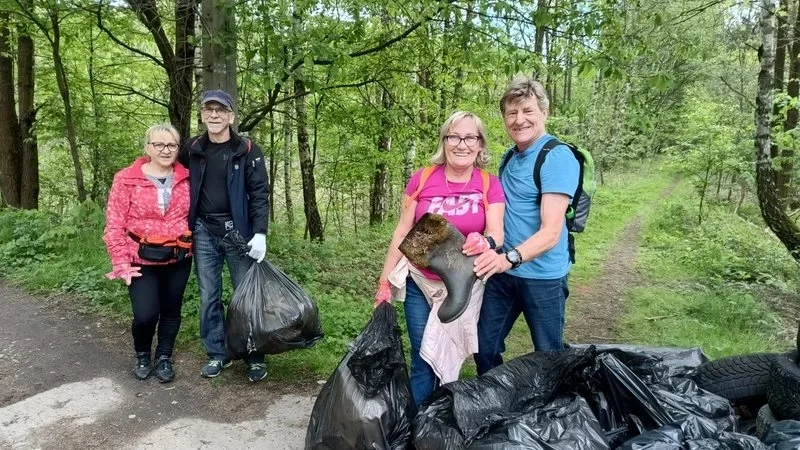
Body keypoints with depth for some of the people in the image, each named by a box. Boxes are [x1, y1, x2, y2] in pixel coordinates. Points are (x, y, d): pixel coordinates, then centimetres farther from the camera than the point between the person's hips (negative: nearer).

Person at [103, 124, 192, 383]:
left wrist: (194, 246, 5)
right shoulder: (127, 179, -7)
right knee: (146, 314, -8)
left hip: (178, 258, 3)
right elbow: (114, 224, -7)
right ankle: (142, 356, 23)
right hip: (142, 259, -3)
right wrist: (121, 263, -11)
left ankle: (164, 358, 33)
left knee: (171, 311, 12)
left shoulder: (186, 179, 1)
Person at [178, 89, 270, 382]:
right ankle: (217, 353, 22)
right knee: (209, 297, 8)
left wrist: (260, 233, -17)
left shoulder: (247, 150, -5)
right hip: (204, 233, 3)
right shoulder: (192, 150, 6)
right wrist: (184, 227, 10)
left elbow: (259, 194, -8)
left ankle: (255, 357, 14)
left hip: (238, 232, -3)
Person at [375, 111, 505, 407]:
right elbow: (402, 232, -1)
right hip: (419, 283, 0)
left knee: (451, 358, 10)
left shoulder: (490, 185, -5)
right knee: (422, 360, 6)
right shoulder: (421, 180, -5)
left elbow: (497, 234, -13)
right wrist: (384, 281, 0)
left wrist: (485, 242, -38)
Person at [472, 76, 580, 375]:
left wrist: (510, 258, -39)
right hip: (503, 271, 7)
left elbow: (550, 232, -24)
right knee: (484, 348, 15)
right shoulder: (510, 157, 8)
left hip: (542, 276, -7)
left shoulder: (558, 157, -16)